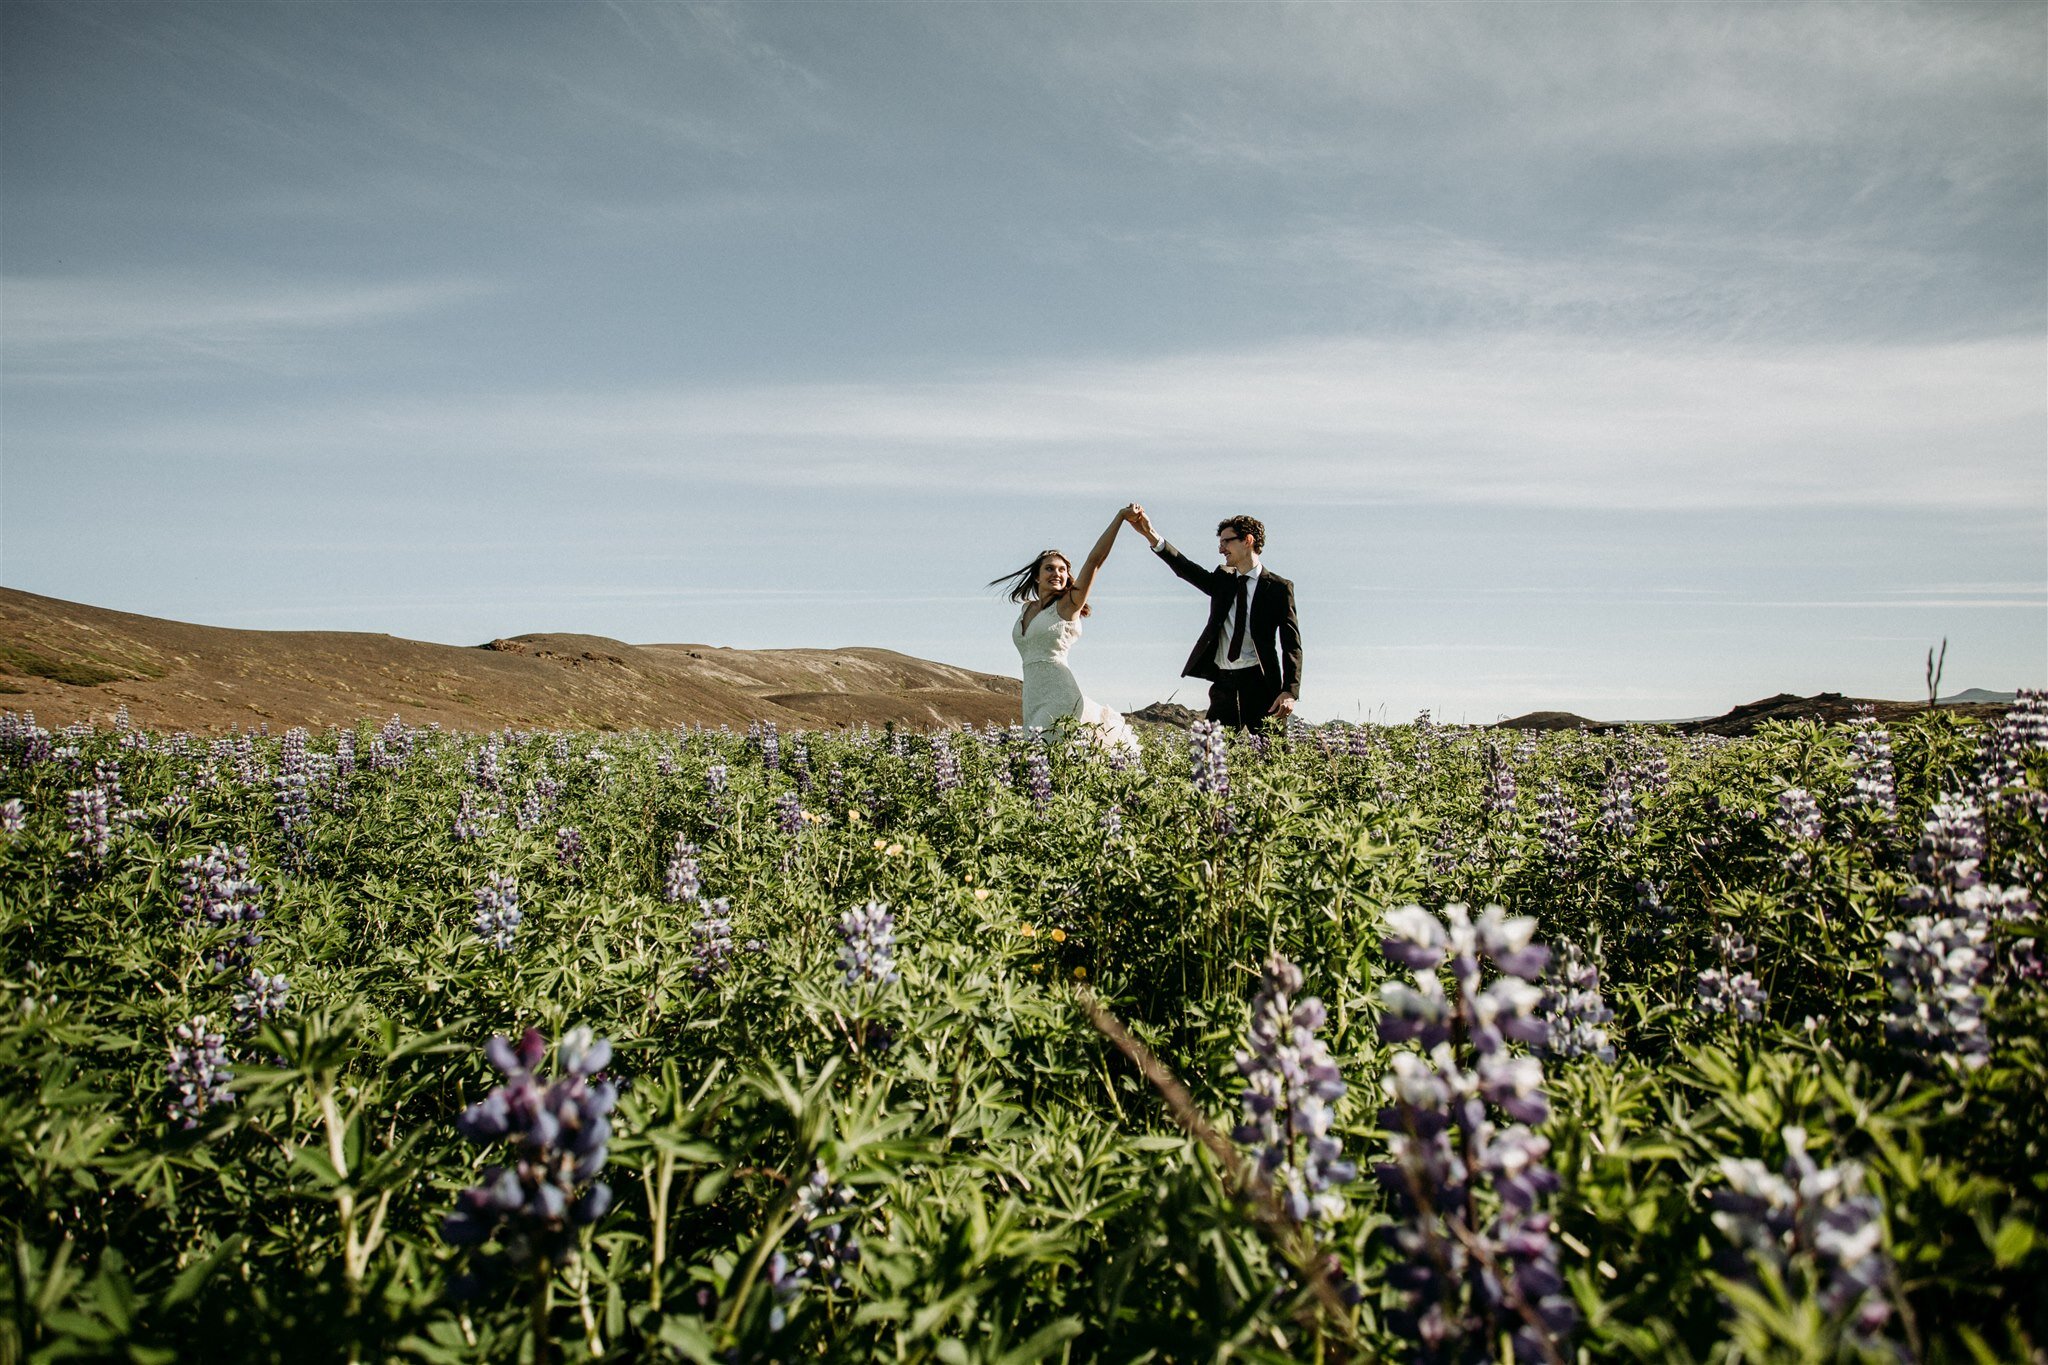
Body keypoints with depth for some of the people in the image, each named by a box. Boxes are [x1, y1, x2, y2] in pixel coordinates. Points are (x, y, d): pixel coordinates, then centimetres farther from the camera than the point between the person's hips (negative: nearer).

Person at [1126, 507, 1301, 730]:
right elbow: (1185, 568, -2)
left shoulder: (1278, 588, -1)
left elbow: (1292, 645, -5)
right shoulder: (1222, 580, 13)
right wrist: (1150, 535, -16)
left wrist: (1290, 691, -16)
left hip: (1260, 685, -4)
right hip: (1223, 684, 4)